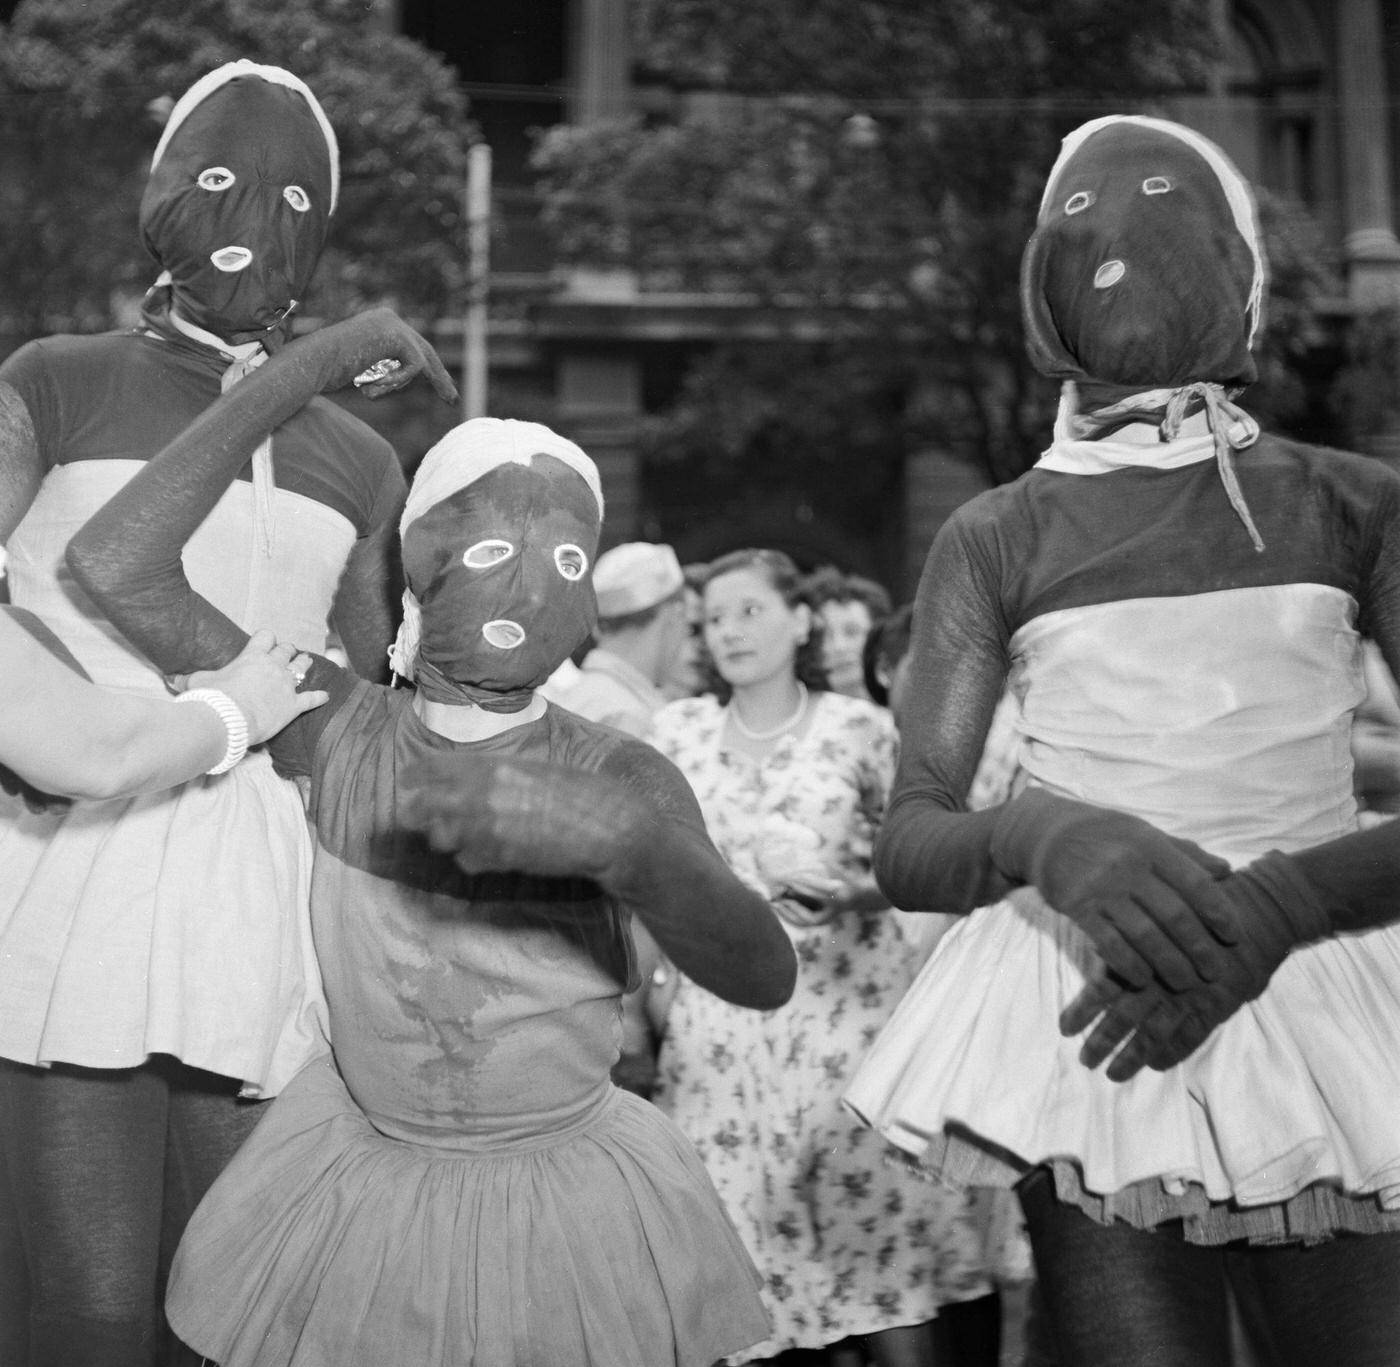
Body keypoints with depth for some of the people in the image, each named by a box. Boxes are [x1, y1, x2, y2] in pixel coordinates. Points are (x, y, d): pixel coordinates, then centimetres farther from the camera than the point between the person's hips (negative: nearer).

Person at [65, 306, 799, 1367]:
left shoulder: (620, 778, -14)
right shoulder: (341, 729, -10)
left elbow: (766, 977, -28)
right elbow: (118, 568, -17)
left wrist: (623, 841, -46)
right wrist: (304, 369, -16)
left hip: (563, 1203, -1)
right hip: (356, 1180, 2)